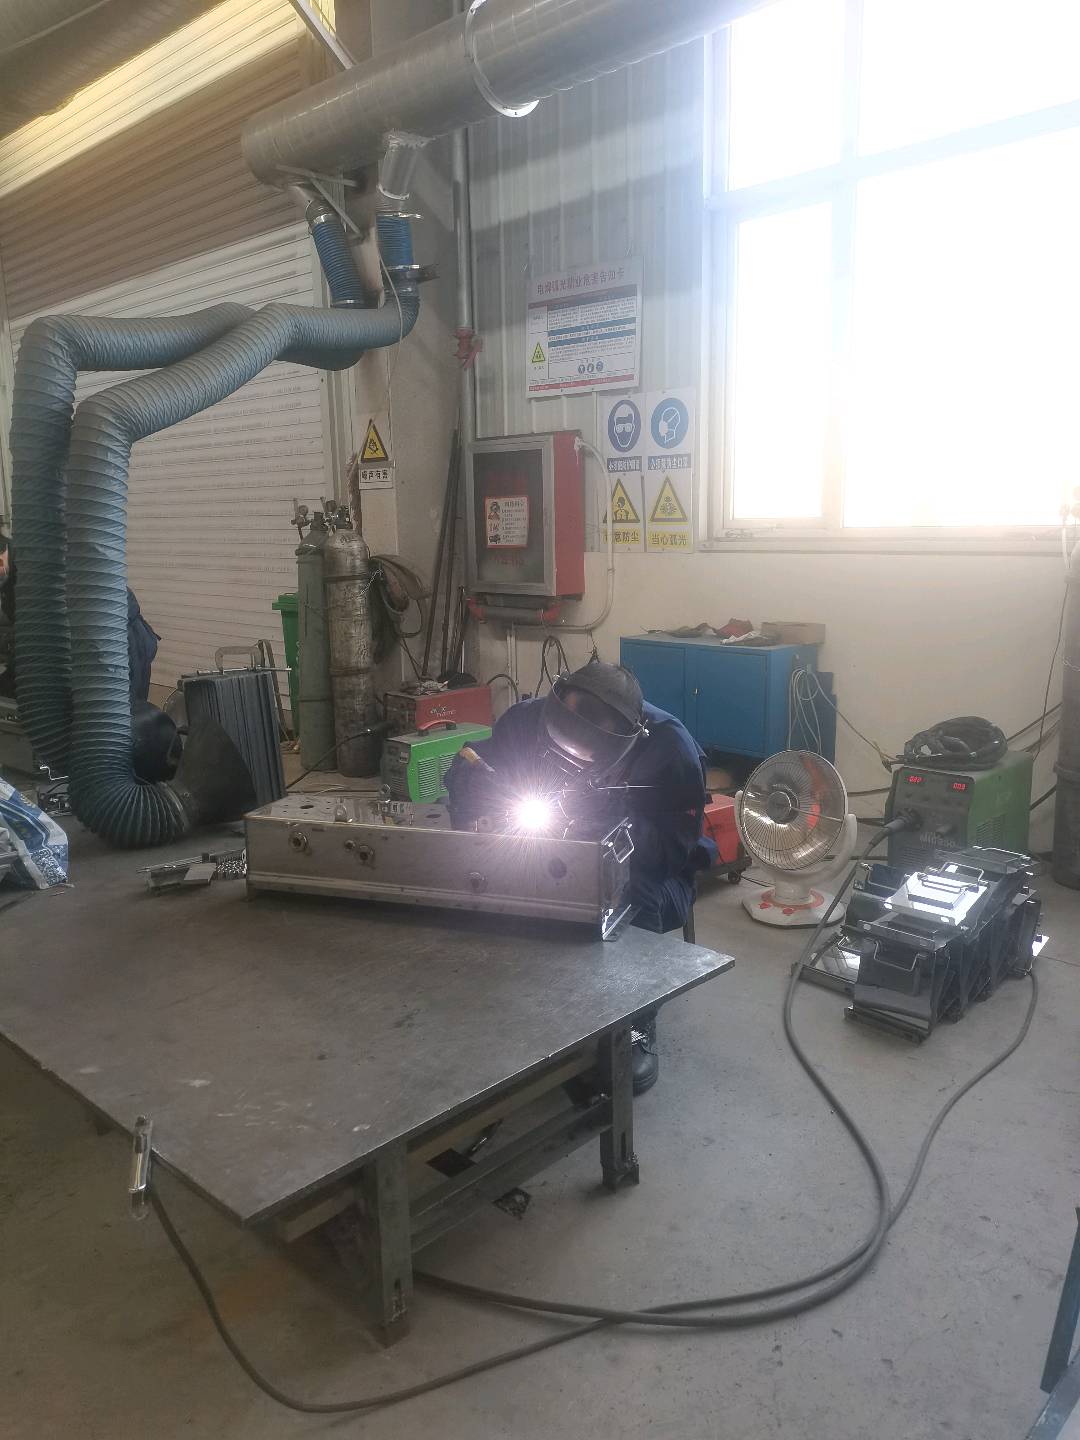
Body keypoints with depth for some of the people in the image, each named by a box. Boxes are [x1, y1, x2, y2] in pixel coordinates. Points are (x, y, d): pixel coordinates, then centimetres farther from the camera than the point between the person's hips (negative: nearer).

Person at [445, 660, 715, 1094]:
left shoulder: (668, 745, -24)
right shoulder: (526, 720, -17)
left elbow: (675, 848, -23)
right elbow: (465, 774, -6)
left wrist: (613, 822, -40)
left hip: (646, 874, -3)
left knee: (634, 896, -36)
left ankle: (637, 1027, -13)